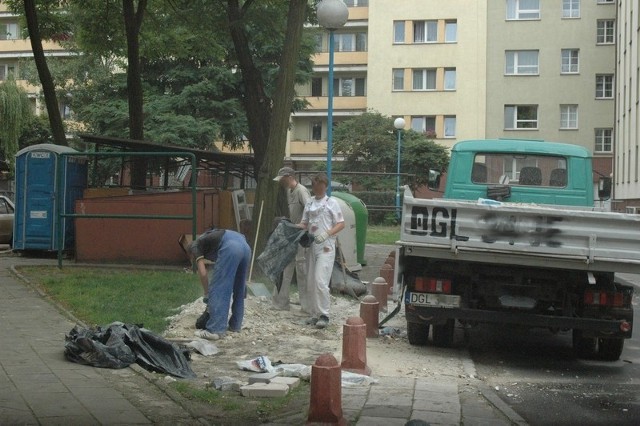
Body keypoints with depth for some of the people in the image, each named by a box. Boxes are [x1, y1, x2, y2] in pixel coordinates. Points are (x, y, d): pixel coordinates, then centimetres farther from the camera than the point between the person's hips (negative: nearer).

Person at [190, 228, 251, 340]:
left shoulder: (195, 246, 20)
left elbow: (203, 273, 7)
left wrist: (206, 294, 20)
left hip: (230, 247, -8)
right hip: (245, 246, 8)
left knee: (217, 291, -2)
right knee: (239, 290, 21)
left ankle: (216, 330, -3)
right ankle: (235, 324, 30)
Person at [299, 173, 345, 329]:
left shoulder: (331, 202, -1)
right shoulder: (309, 203, 14)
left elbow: (341, 224, -4)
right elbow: (304, 223, 19)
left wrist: (326, 234, -18)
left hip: (326, 246, -6)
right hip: (312, 245, 6)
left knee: (320, 281, -14)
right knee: (311, 282, 7)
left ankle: (324, 315, -9)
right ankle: (315, 314, 16)